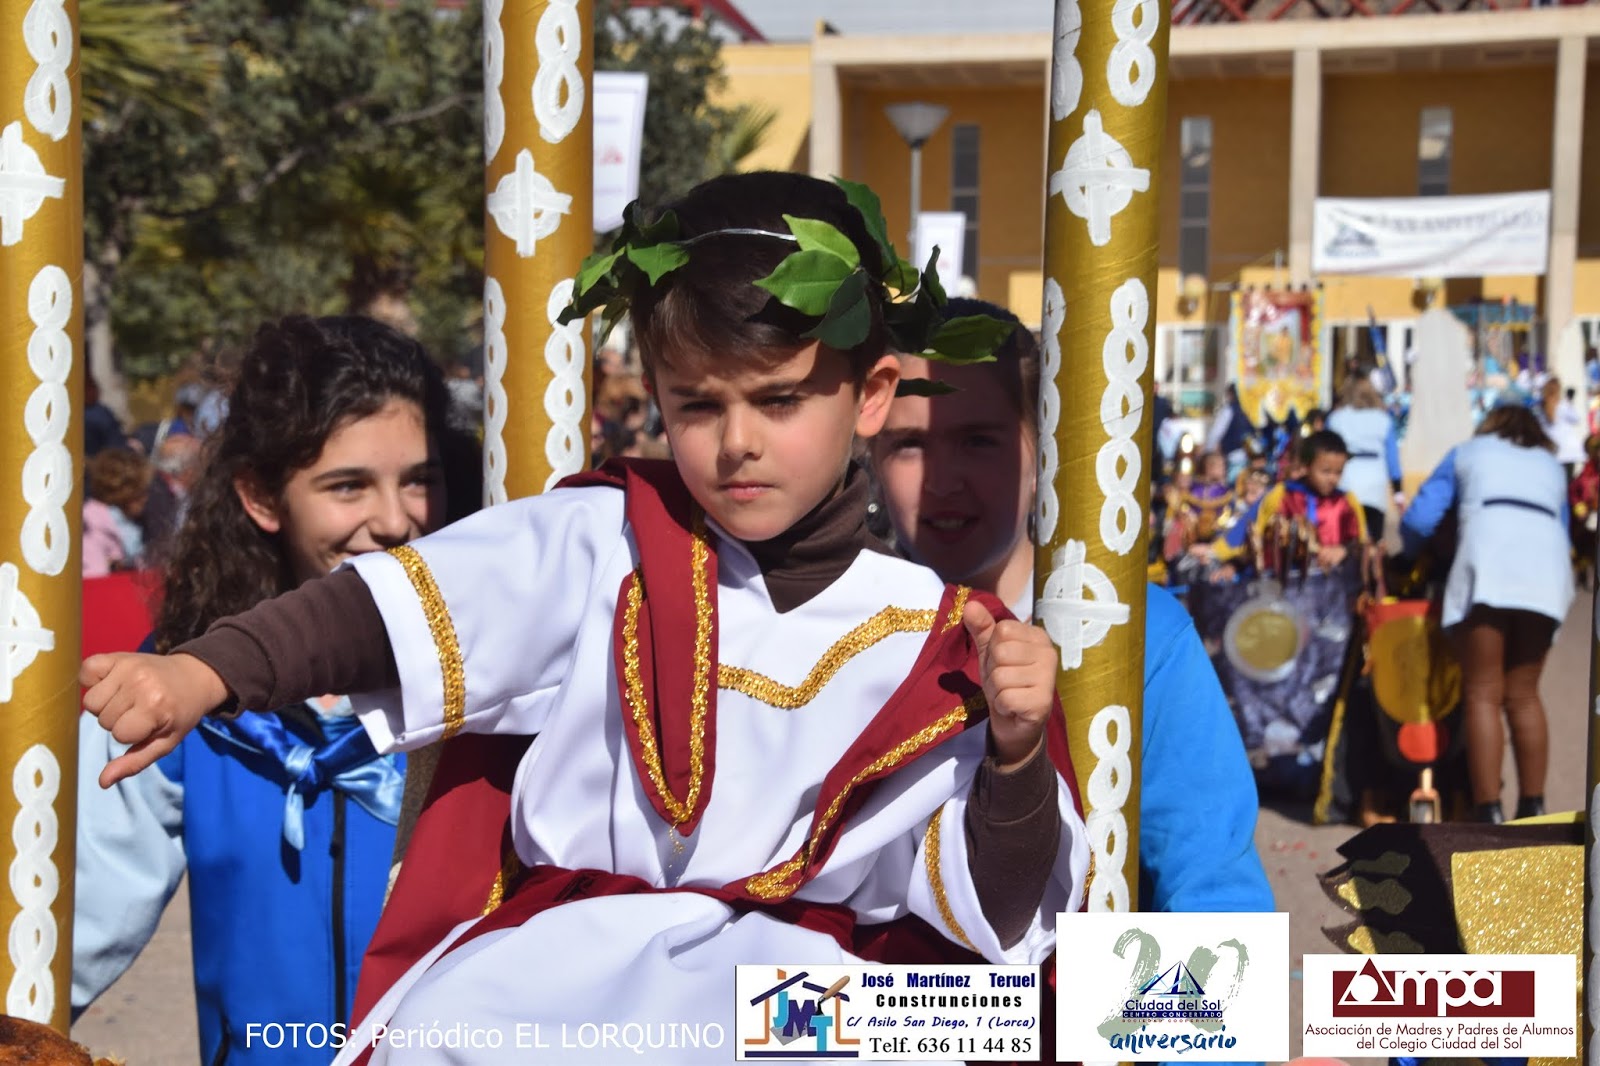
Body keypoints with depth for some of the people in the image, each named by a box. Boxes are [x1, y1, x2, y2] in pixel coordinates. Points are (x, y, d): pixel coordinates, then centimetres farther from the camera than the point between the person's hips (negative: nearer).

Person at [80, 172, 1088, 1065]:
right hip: (556, 960, -1)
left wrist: (1016, 751, -11)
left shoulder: (930, 645, 7)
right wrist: (202, 671, -21)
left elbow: (996, 920, 8)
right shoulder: (600, 548, 7)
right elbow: (394, 611, -6)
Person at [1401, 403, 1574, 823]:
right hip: (1548, 565, 3)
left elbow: (1418, 520, 16)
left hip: (1487, 558, -3)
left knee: (1484, 695, -4)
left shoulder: (1467, 453, 25)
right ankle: (1533, 811, 8)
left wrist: (1415, 559, 35)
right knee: (1523, 695, 11)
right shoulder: (1552, 466, 33)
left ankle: (1489, 817, -12)